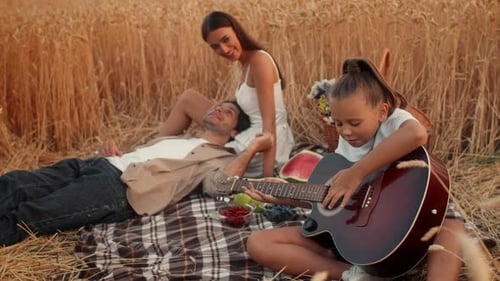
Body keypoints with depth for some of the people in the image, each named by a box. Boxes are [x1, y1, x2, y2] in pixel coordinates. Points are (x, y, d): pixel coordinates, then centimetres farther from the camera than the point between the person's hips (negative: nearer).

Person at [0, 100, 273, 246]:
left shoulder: (222, 158, 14)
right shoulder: (177, 138, 37)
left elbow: (217, 186, -11)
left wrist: (252, 148, -6)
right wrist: (115, 153, 11)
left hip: (123, 188, -7)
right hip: (97, 165, 8)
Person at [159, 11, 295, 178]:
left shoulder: (259, 60, -16)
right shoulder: (248, 63, 11)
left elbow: (270, 122, -22)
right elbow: (257, 117, 11)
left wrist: (267, 176, -25)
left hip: (262, 151, -9)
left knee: (187, 100, 2)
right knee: (188, 99, 17)